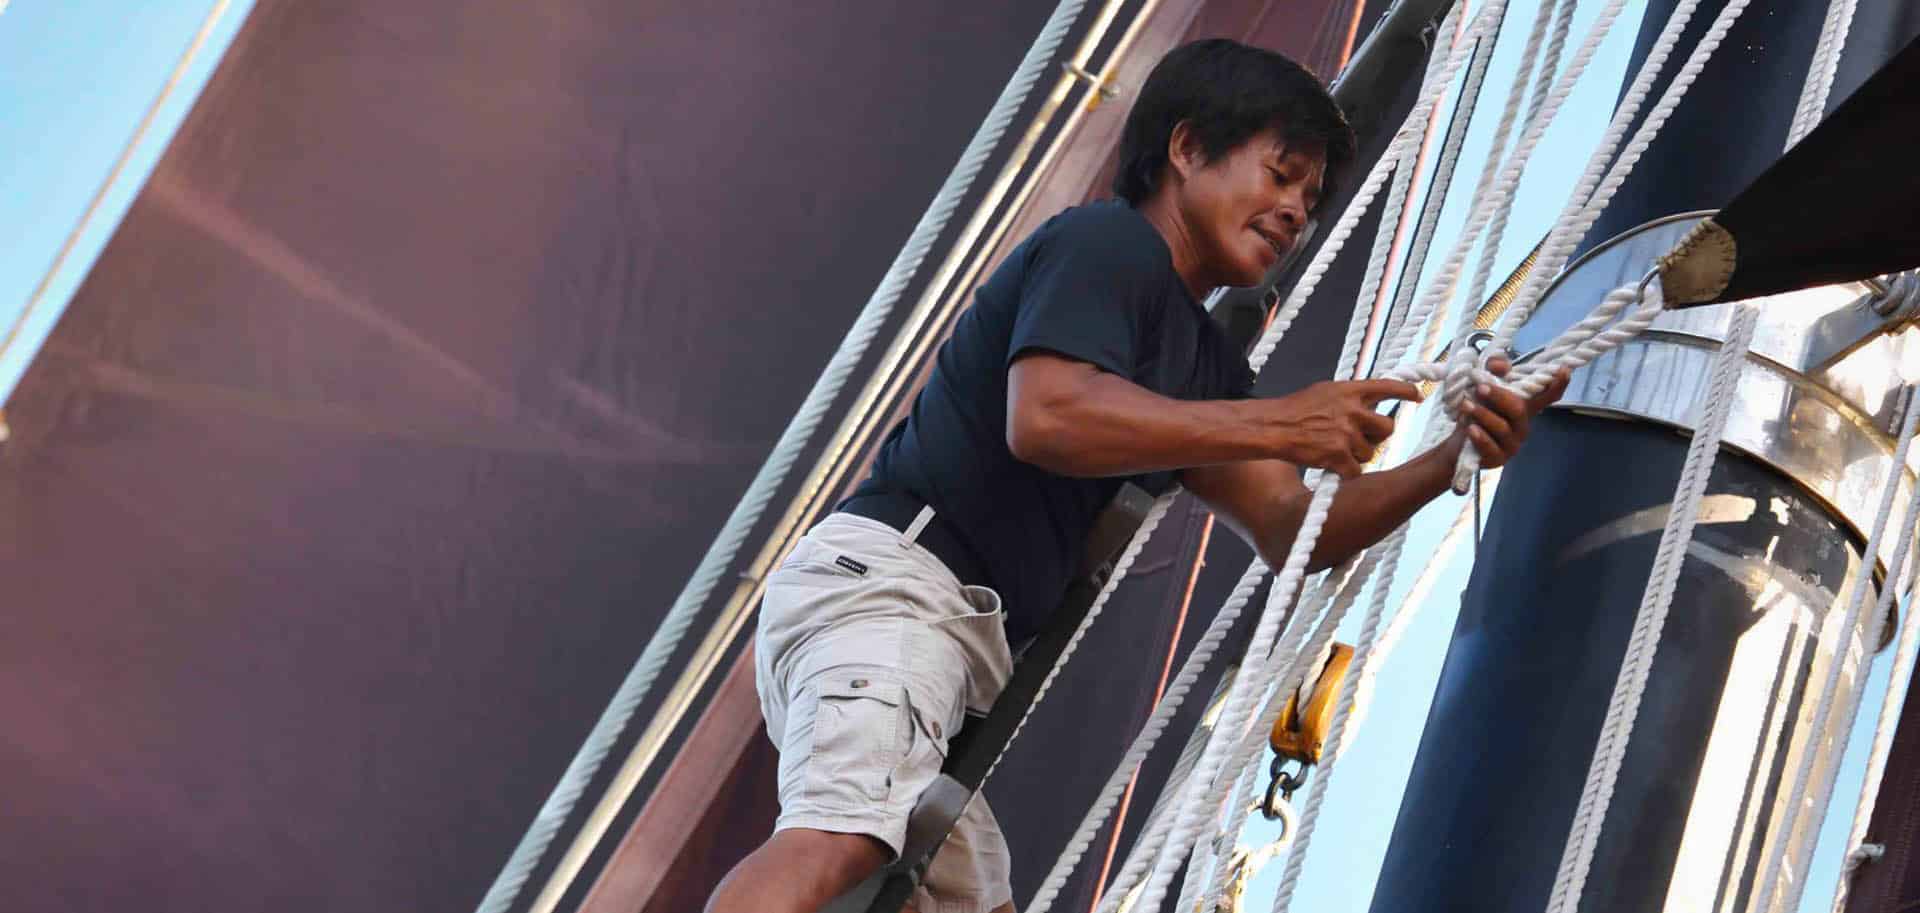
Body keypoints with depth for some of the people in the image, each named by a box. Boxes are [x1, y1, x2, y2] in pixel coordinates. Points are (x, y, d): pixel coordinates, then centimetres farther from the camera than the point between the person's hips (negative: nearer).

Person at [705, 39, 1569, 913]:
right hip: (888, 575, -11)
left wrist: (1451, 459, 2)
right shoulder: (1108, 242, -3)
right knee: (839, 837, -32)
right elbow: (1046, 417, -22)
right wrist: (1281, 424, -18)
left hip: (957, 635, 11)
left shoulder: (1203, 356, 25)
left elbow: (1292, 530, 17)